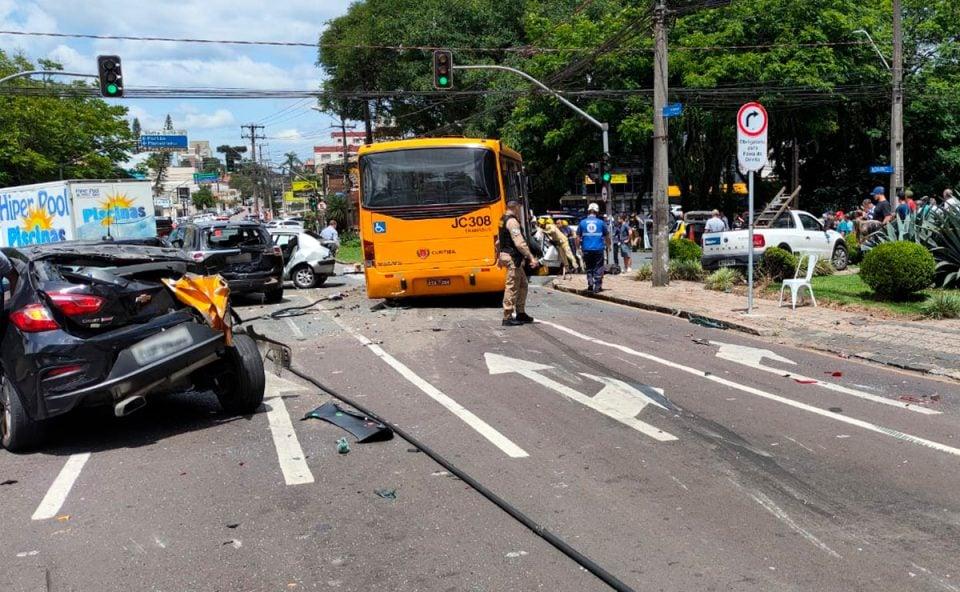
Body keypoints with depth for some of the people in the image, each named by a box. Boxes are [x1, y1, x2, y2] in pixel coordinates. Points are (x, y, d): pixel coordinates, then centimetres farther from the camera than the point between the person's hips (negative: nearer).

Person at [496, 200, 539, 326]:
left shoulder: (503, 220, 16)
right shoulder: (512, 221, -15)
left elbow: (498, 242, 25)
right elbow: (520, 243, -24)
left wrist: (499, 257, 33)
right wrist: (531, 258, -26)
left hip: (505, 254, 10)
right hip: (513, 257, -10)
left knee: (522, 284, 15)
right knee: (512, 287, -6)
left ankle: (521, 313, 19)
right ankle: (507, 318, -3)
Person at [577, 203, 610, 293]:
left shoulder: (582, 222, 1)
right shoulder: (601, 222, 0)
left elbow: (578, 237, 0)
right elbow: (607, 236, 7)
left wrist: (578, 247, 11)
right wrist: (608, 245, 24)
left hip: (587, 249, 1)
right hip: (598, 249, -1)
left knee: (589, 268, 16)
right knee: (598, 268, 5)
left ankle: (590, 283, 3)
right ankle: (597, 287, 3)